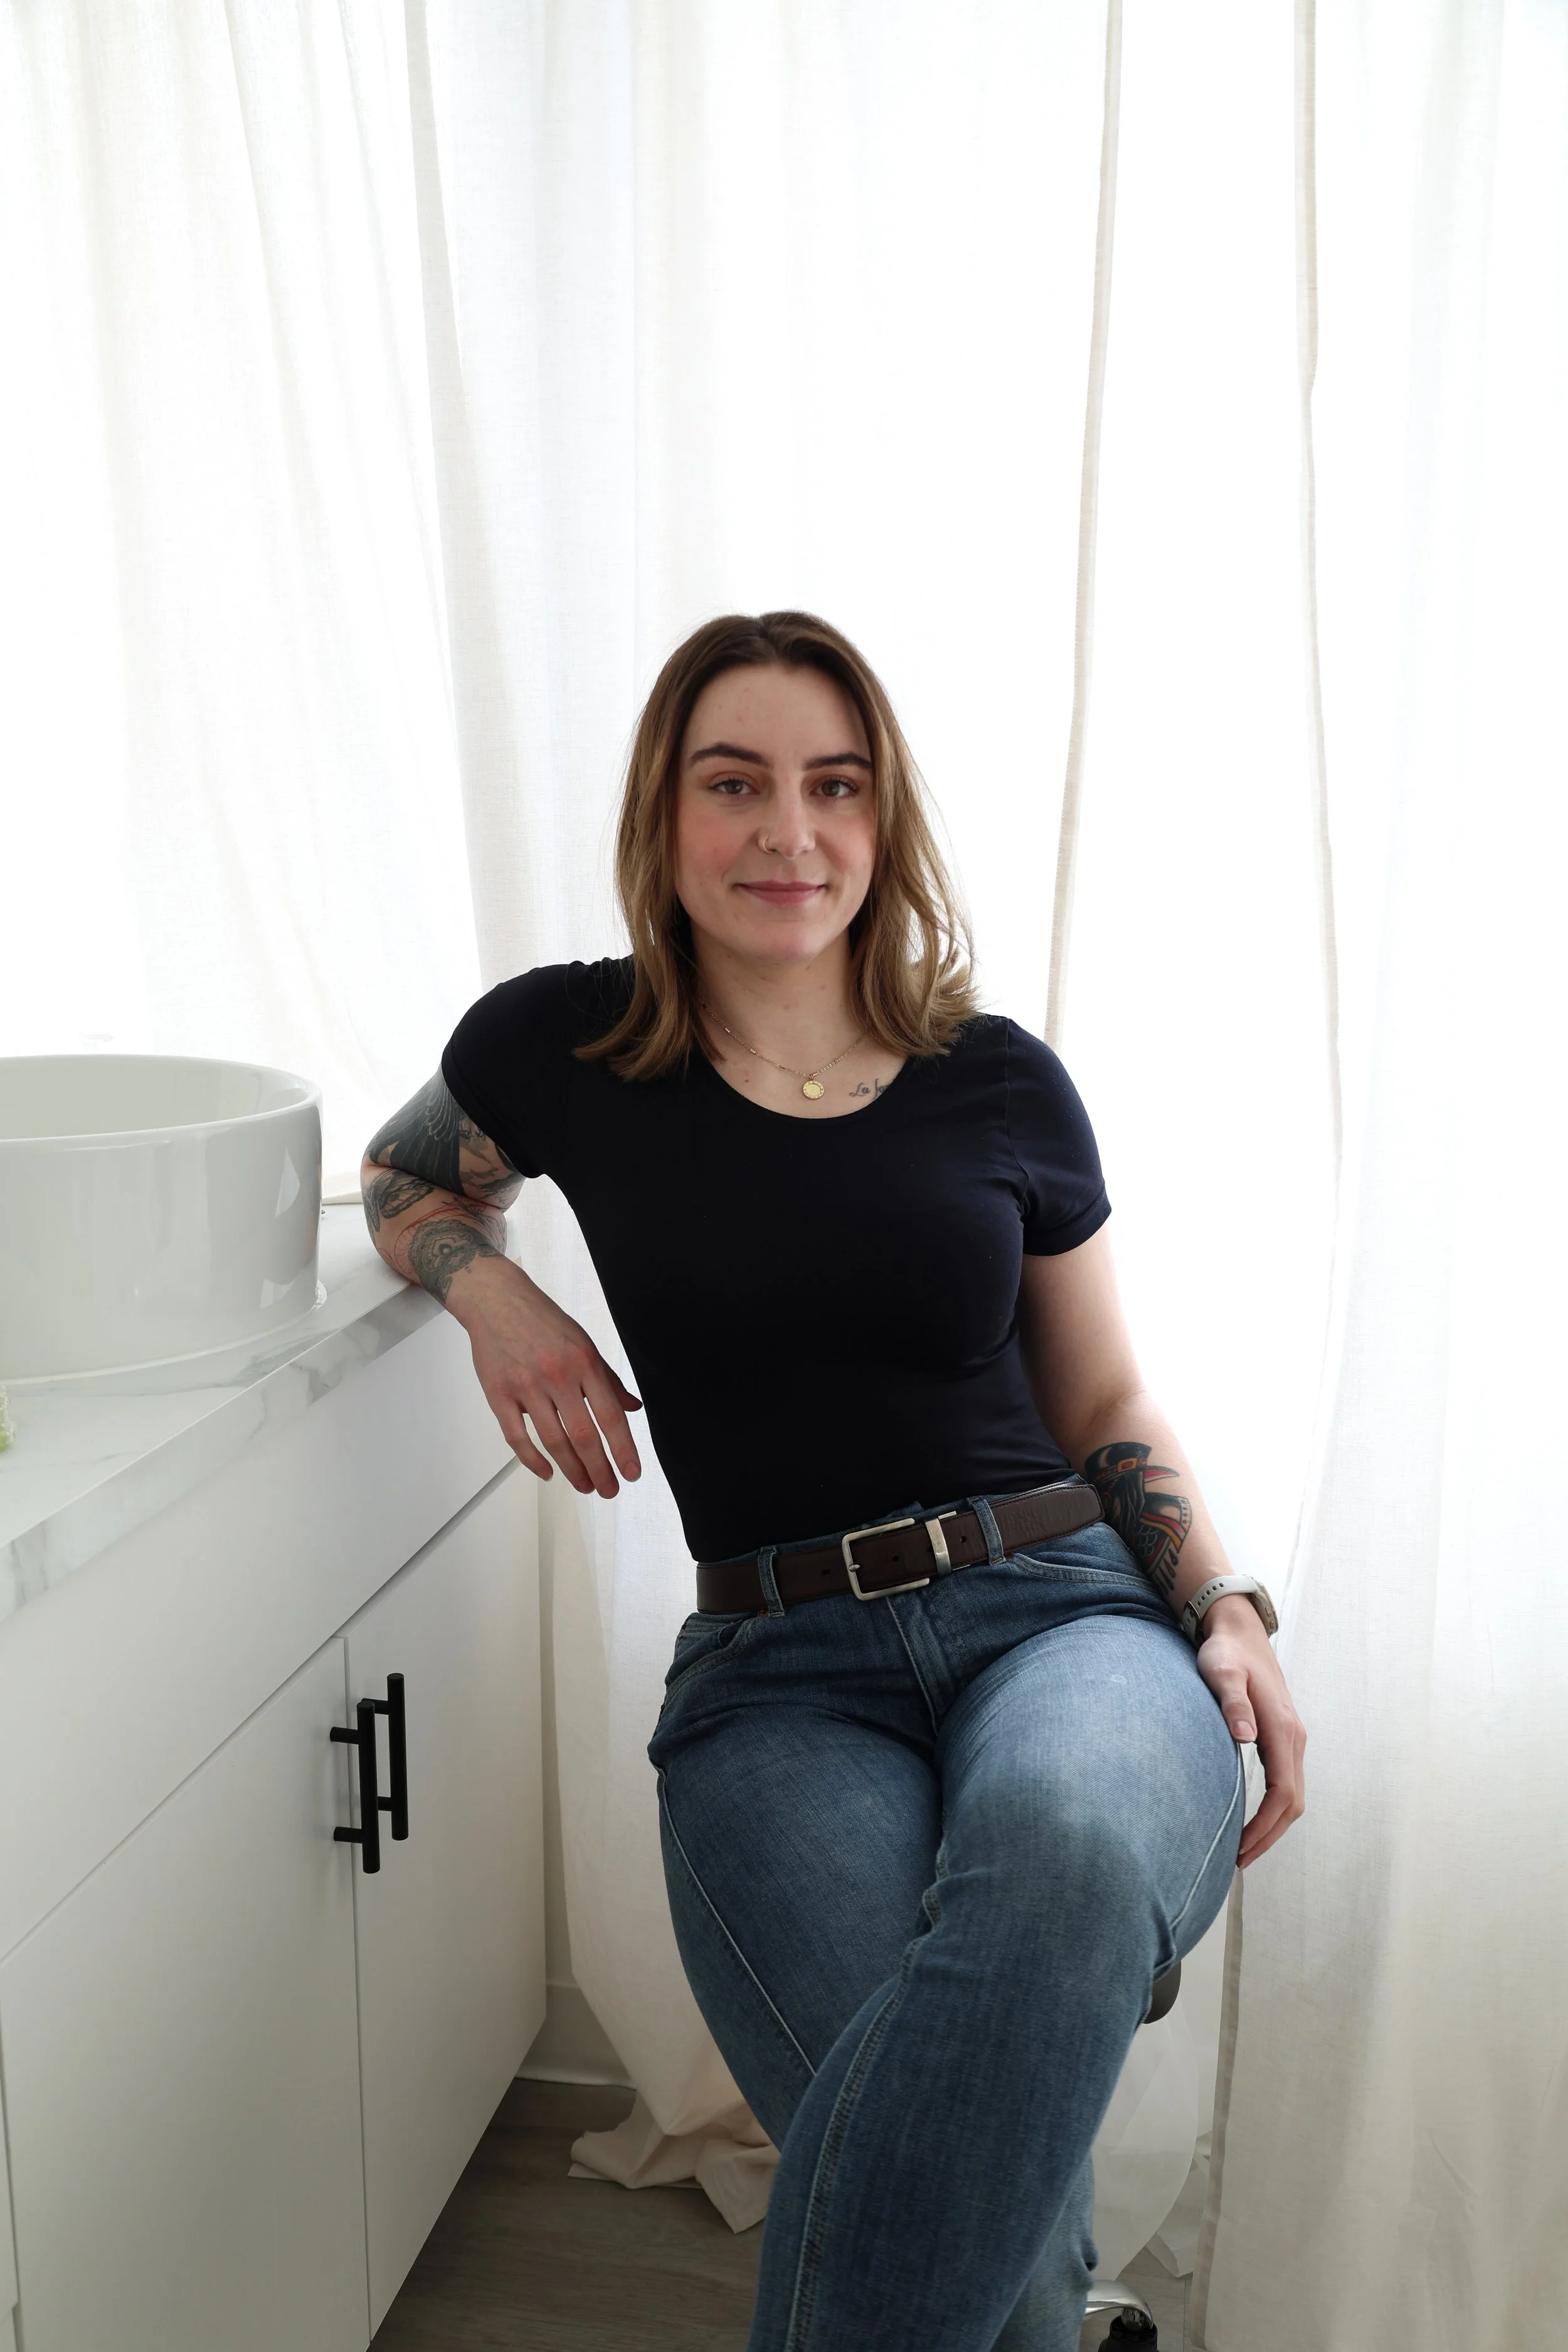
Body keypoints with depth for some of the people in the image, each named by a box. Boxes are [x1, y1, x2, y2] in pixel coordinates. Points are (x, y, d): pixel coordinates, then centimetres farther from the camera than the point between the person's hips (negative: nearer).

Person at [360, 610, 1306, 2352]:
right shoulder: (565, 1049, 6)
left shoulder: (1002, 1085, 9)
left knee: (1065, 1849, -39)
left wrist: (1226, 1615, 1)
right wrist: (489, 1291, 4)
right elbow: (403, 1177, 27)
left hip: (1063, 1614, 2)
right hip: (779, 1671, -1)